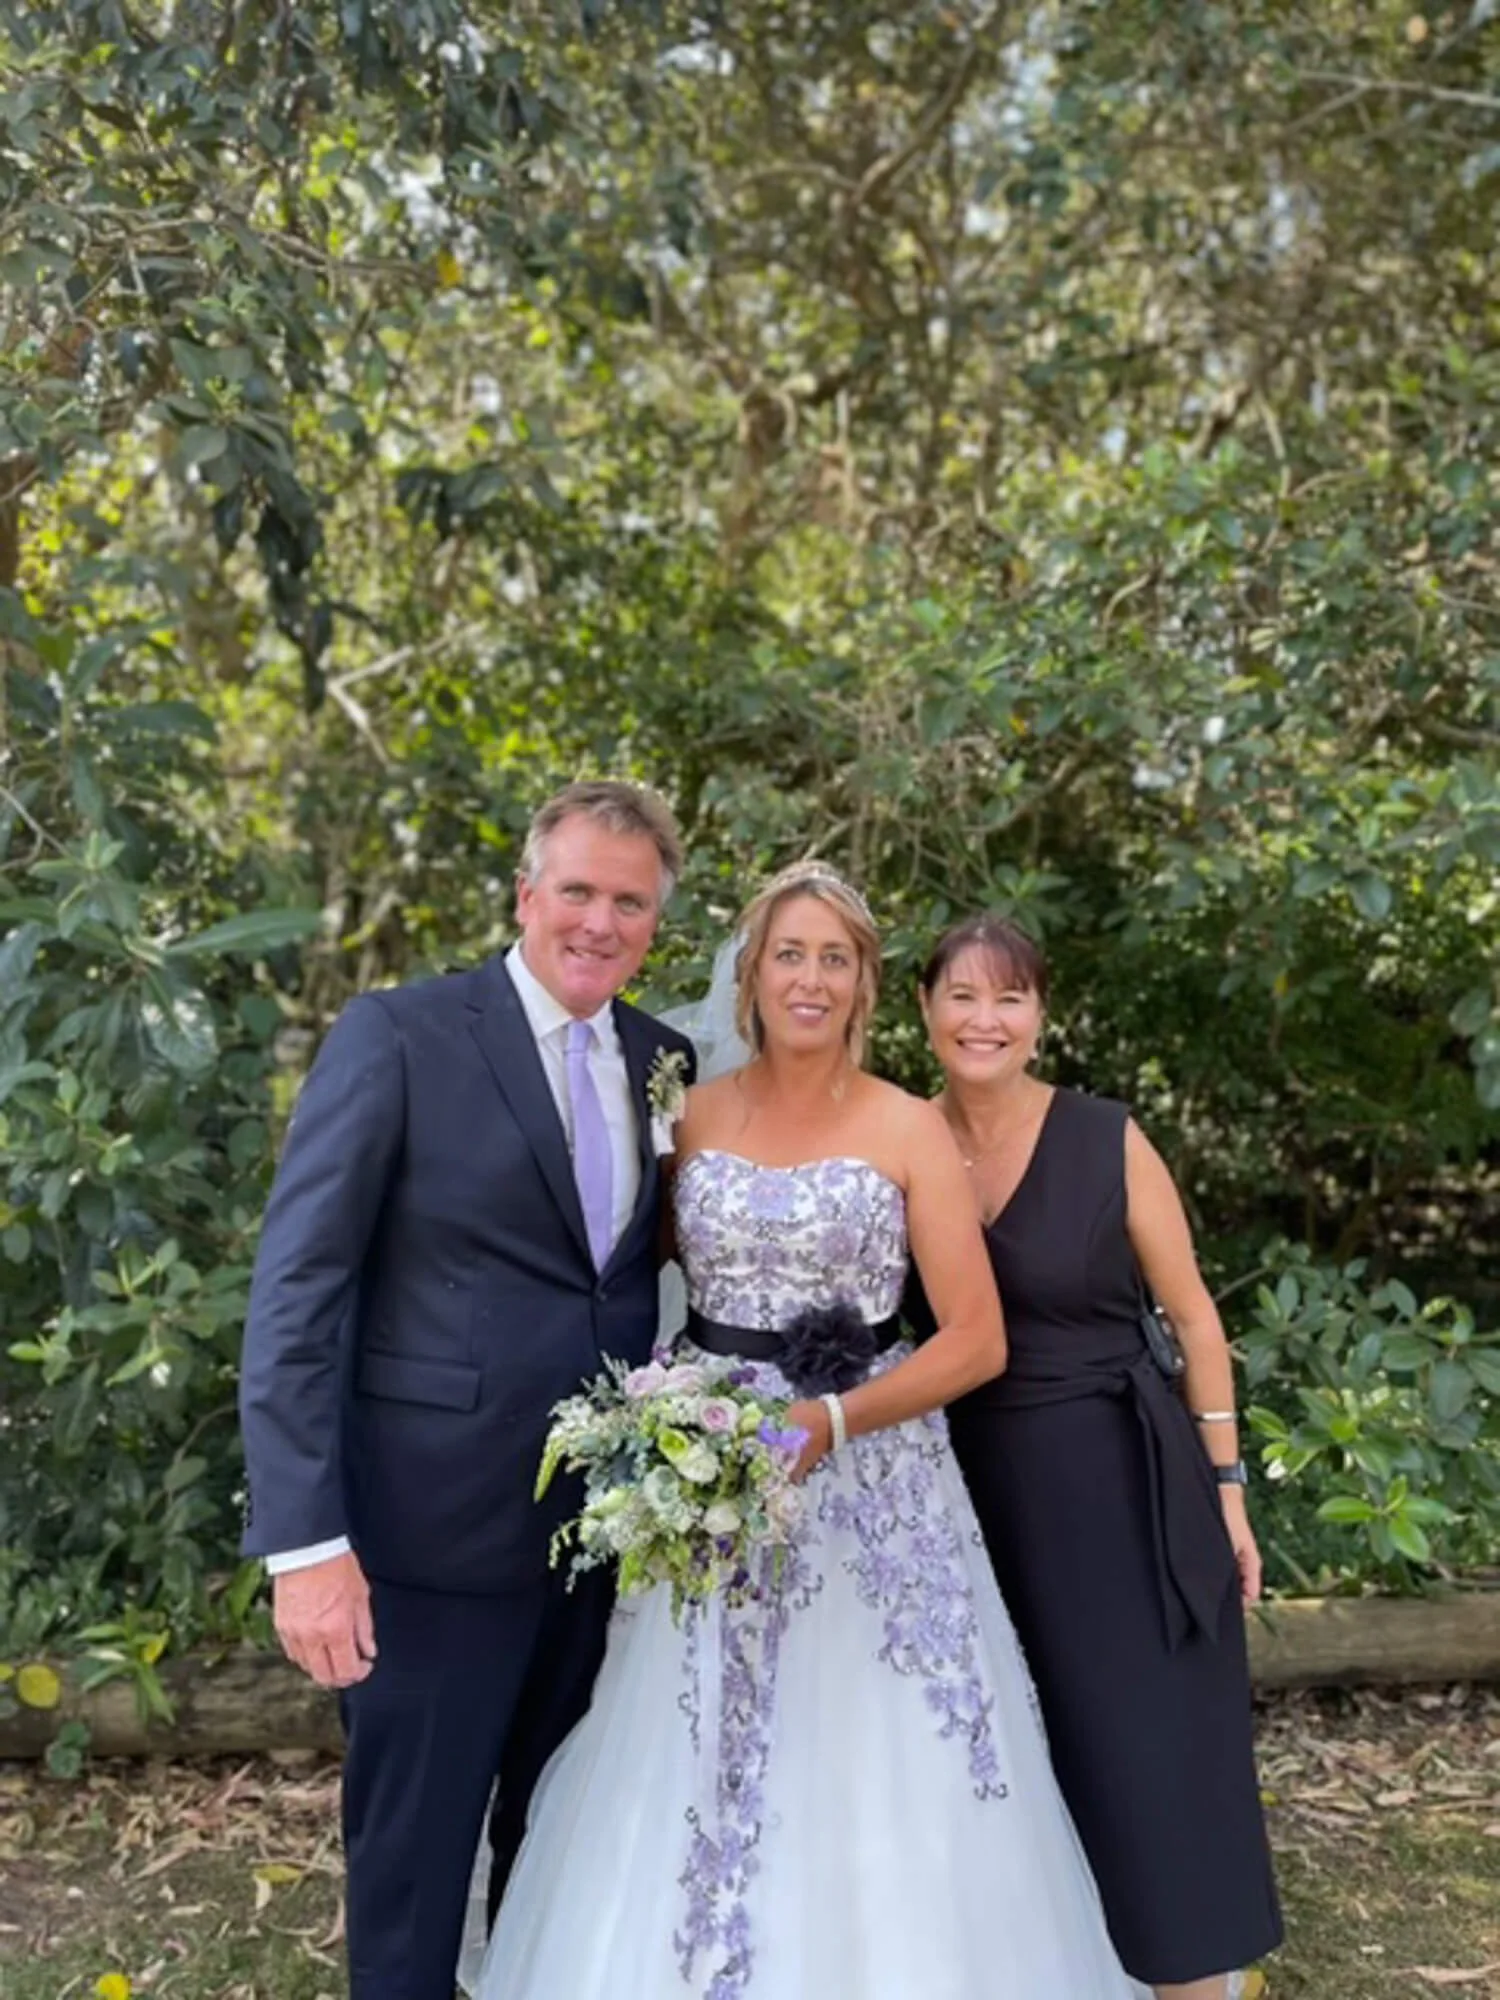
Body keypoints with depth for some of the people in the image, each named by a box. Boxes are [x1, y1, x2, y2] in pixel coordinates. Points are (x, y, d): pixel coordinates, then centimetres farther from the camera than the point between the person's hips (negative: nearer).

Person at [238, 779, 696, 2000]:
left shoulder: (662, 1060, 5)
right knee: (415, 1849, 11)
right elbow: (296, 1292, -14)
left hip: (609, 1520, 5)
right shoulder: (397, 1037, -11)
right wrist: (305, 1538, -19)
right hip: (437, 1521, -5)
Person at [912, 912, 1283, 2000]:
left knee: (1151, 1763, 3)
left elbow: (1193, 1316, -1)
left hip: (1117, 1480, -3)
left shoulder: (1108, 1140, -8)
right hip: (973, 1490, 3)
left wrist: (1225, 1485, -2)